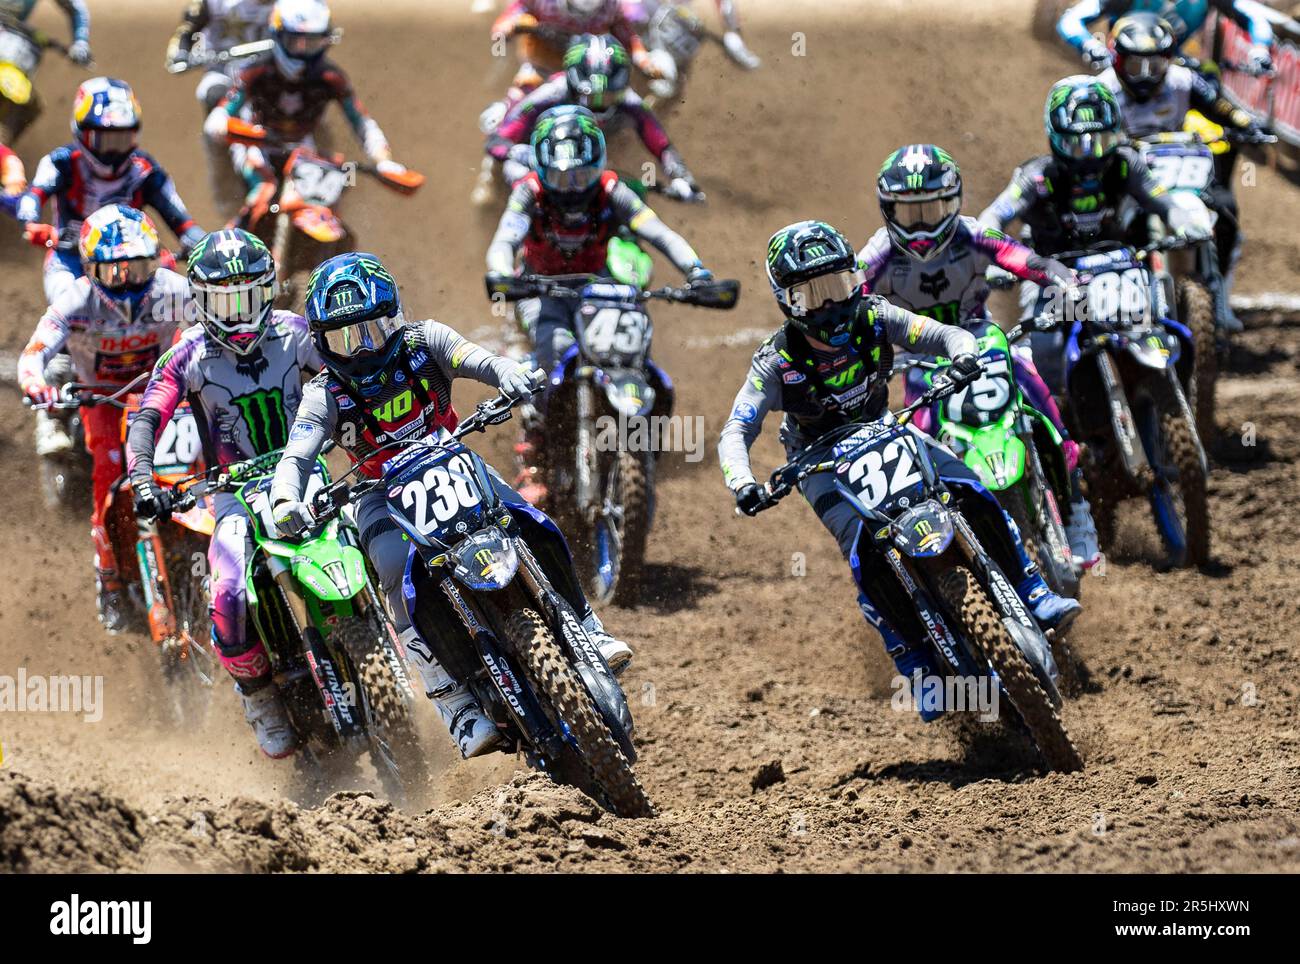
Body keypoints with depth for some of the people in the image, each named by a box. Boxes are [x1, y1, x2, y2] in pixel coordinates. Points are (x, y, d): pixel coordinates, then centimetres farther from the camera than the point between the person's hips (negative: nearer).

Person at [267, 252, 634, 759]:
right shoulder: (324, 395, -11)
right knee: (401, 574, -32)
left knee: (537, 532, -20)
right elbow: (294, 458, -23)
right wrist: (285, 500, -46)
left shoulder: (423, 343, -7)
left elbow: (481, 360, -22)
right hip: (385, 496, -2)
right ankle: (456, 704, -30)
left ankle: (586, 631, 2)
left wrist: (510, 375, -47)